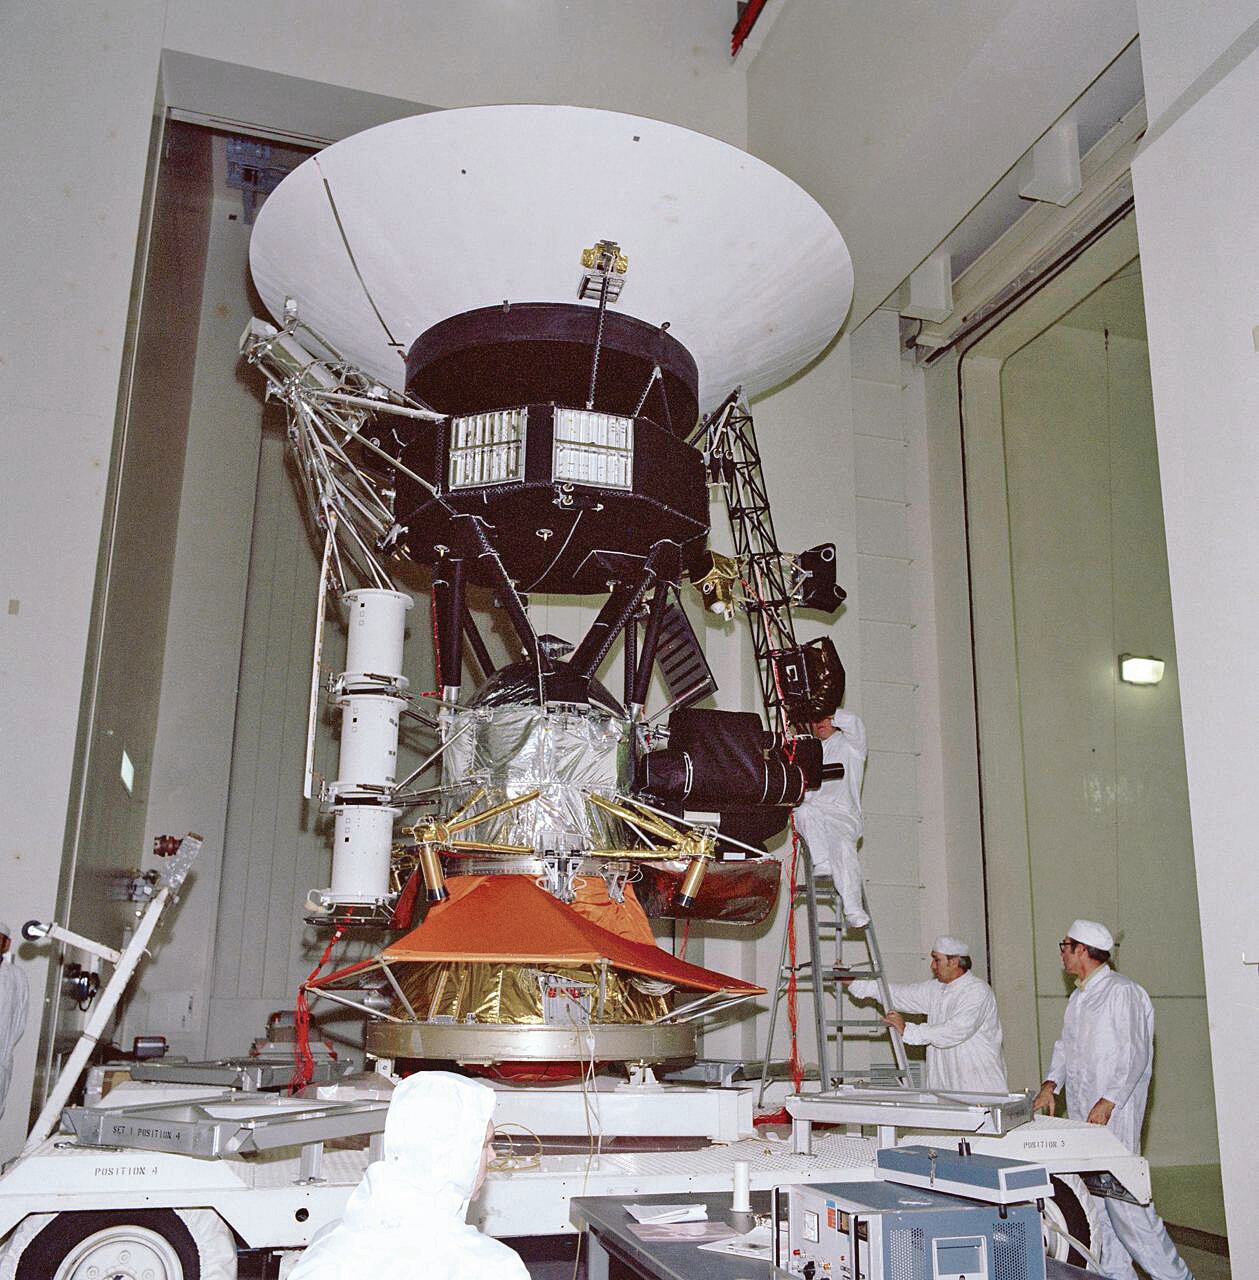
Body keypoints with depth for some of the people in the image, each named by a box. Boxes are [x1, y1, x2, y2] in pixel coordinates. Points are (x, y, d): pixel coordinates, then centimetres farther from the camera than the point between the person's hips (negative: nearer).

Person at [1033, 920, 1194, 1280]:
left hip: (1113, 1113, -9)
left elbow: (1133, 1055, -17)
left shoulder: (1121, 991, -12)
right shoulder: (1079, 996, 17)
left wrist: (1107, 1102, -22)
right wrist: (1051, 1084, 6)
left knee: (1120, 1194, -9)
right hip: (1082, 1114, 9)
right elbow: (1065, 1045, 21)